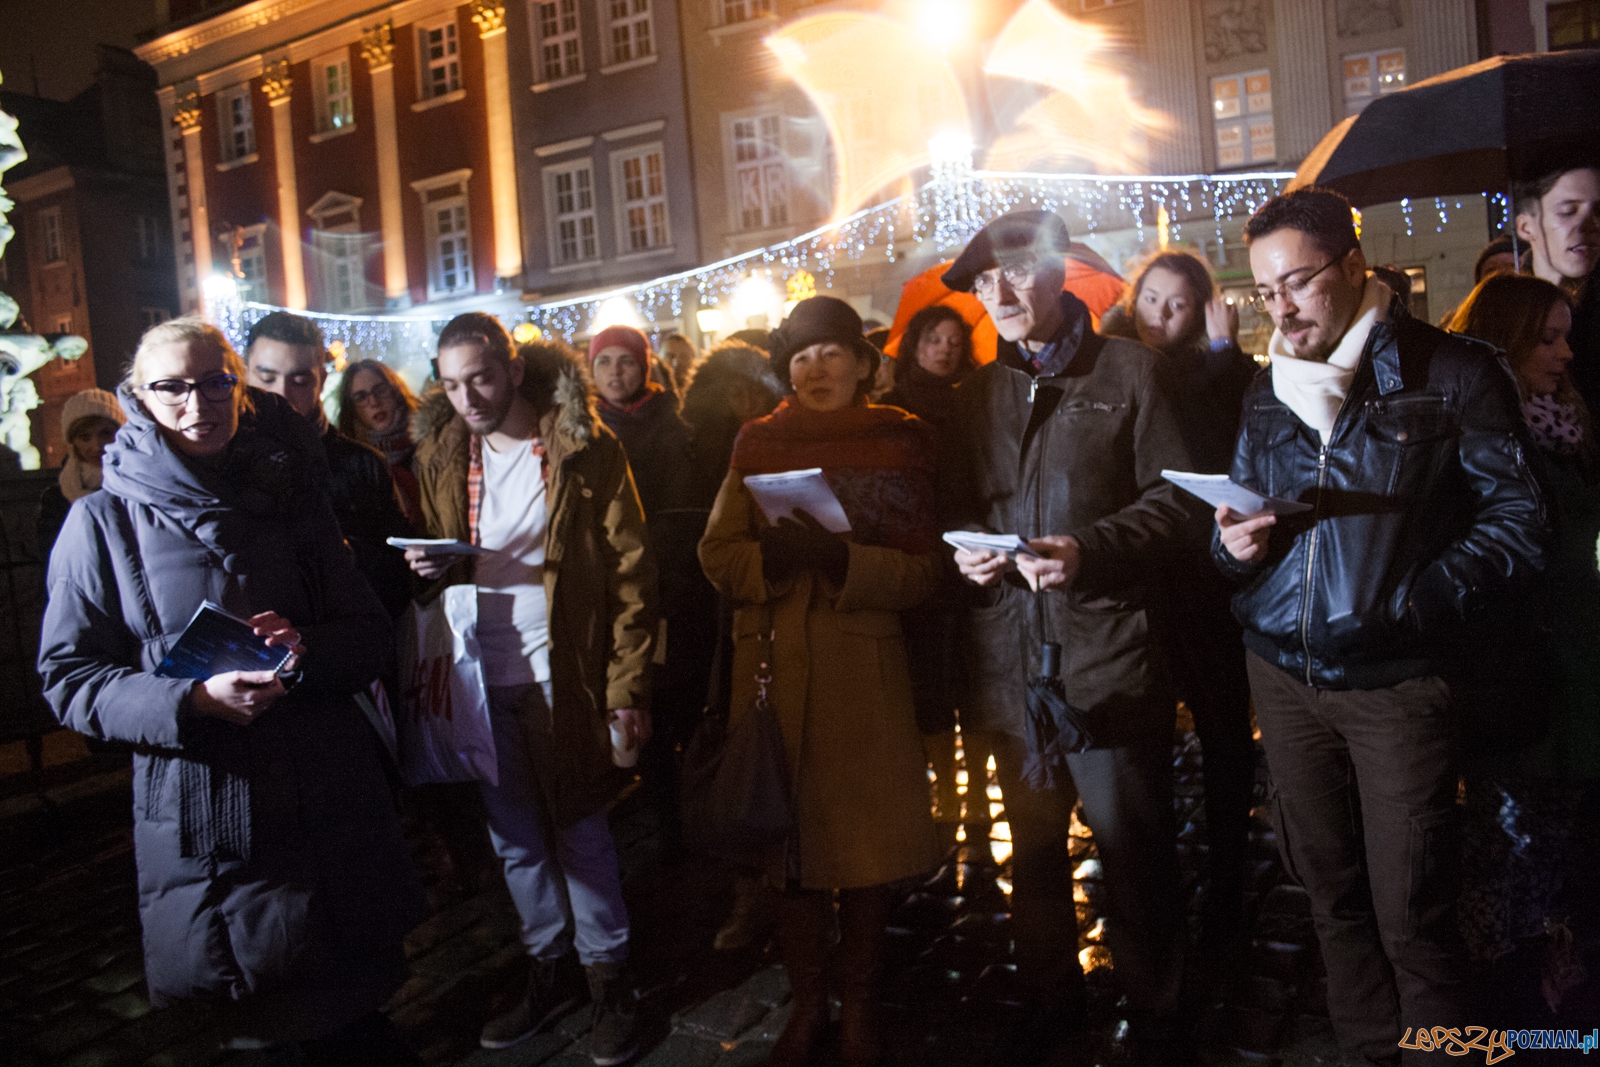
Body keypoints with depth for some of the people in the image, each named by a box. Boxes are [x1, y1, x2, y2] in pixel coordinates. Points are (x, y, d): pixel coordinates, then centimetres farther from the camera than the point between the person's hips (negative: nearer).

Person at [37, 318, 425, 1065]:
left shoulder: (291, 500, 6)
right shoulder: (103, 522, -2)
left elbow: (370, 638, 7)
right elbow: (67, 676, -4)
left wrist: (307, 649, -15)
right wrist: (193, 700, -20)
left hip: (330, 805, 2)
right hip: (204, 821, -2)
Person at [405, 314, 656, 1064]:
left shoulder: (583, 448, -9)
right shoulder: (441, 455, 5)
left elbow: (630, 573, -10)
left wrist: (628, 688, -14)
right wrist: (428, 569, -7)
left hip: (562, 673, -5)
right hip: (482, 678, 5)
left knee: (579, 831, 7)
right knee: (514, 836, 16)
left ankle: (609, 977, 25)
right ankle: (549, 969, 33)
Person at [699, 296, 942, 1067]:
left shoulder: (899, 442, 4)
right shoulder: (759, 444, 10)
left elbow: (923, 570, -3)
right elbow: (719, 555, 4)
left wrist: (843, 561, -19)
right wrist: (775, 556, -16)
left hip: (865, 668, -1)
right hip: (777, 667, 2)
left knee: (868, 837, 5)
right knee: (791, 832, 6)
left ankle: (859, 1003, 24)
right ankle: (807, 999, 25)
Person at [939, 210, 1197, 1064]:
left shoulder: (1129, 370, 1)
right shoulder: (976, 393, 15)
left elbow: (1174, 495, -4)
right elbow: (954, 507, 19)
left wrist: (1089, 550, -18)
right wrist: (962, 553, -2)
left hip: (1106, 648, -4)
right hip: (1006, 651, 5)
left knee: (1130, 839, 4)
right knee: (1032, 840, 16)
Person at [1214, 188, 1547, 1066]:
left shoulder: (1451, 375, -4)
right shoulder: (1266, 393, 11)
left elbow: (1516, 521, -6)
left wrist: (1411, 600, -18)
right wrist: (1234, 541, -5)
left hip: (1395, 679, -4)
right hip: (1283, 671, 5)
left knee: (1409, 909, 1)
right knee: (1329, 885, 14)